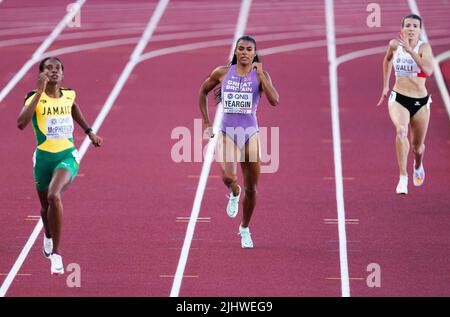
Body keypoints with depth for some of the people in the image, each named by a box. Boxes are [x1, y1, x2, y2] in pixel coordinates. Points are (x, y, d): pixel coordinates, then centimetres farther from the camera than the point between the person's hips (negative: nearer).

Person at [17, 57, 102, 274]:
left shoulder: (69, 95, 1)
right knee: (46, 205, 18)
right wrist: (39, 92, -29)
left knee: (54, 196, -28)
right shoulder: (36, 98, -10)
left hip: (67, 156, 0)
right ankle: (48, 235, 56)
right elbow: (21, 123, -29)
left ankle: (55, 253, -20)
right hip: (44, 157, 0)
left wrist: (89, 132, 26)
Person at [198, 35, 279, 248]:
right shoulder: (222, 73, 1)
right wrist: (206, 123, 12)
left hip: (250, 134, 1)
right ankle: (234, 193, 11)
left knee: (251, 189, 6)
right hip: (226, 133, -1)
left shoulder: (260, 75, -2)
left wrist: (260, 75, -21)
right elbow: (203, 91, 17)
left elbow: (274, 101, -16)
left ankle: (244, 229, 29)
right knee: (228, 176, -27)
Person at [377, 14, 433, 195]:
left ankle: (418, 166, 51)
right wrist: (385, 85, 25)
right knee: (401, 131, -31)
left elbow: (428, 70, -30)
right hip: (398, 98, 0)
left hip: (420, 102, 0)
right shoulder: (395, 45, -1)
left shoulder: (424, 48, -10)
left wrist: (410, 50, -32)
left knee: (417, 147, 14)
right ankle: (403, 177, -28)